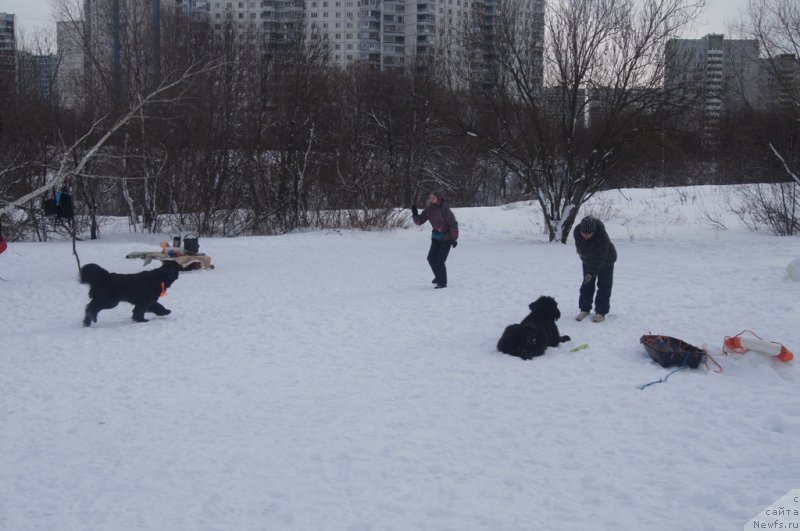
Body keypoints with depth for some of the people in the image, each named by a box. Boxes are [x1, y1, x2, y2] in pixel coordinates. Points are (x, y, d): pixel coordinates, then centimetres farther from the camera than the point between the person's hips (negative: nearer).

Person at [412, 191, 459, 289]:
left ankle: (442, 282, 5)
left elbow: (453, 224, -18)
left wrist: (454, 239, -17)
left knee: (439, 260, -11)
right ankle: (438, 276, 31)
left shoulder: (445, 210, -22)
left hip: (447, 238, -6)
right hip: (436, 237, 6)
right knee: (431, 258, 4)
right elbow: (419, 221, 1)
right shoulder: (428, 210, -3)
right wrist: (415, 214, -18)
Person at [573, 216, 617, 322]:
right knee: (586, 285, 7)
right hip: (588, 260, 5)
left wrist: (591, 273, -54)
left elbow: (599, 258, -45)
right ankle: (585, 309, 17)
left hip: (605, 261, -5)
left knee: (604, 286, -2)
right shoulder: (577, 231, -26)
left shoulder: (602, 236, -42)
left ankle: (601, 312, 4)